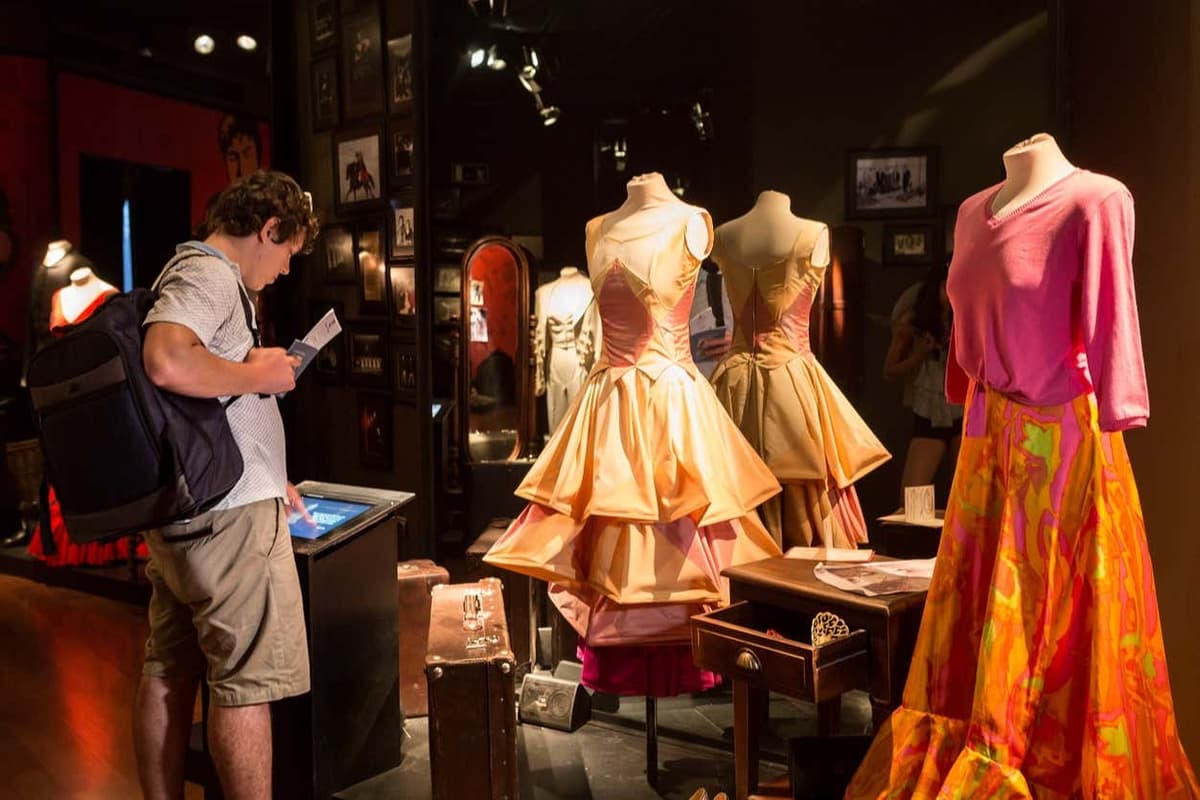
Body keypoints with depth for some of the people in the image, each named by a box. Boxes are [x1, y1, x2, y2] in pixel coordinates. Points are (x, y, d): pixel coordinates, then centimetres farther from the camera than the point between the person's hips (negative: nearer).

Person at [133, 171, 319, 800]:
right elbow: (168, 363, -33)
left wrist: (267, 480, 27)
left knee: (167, 674, 15)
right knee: (246, 684, -1)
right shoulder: (208, 275, -12)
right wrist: (259, 374, -17)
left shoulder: (192, 276, 20)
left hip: (177, 512, 10)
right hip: (229, 513, -10)